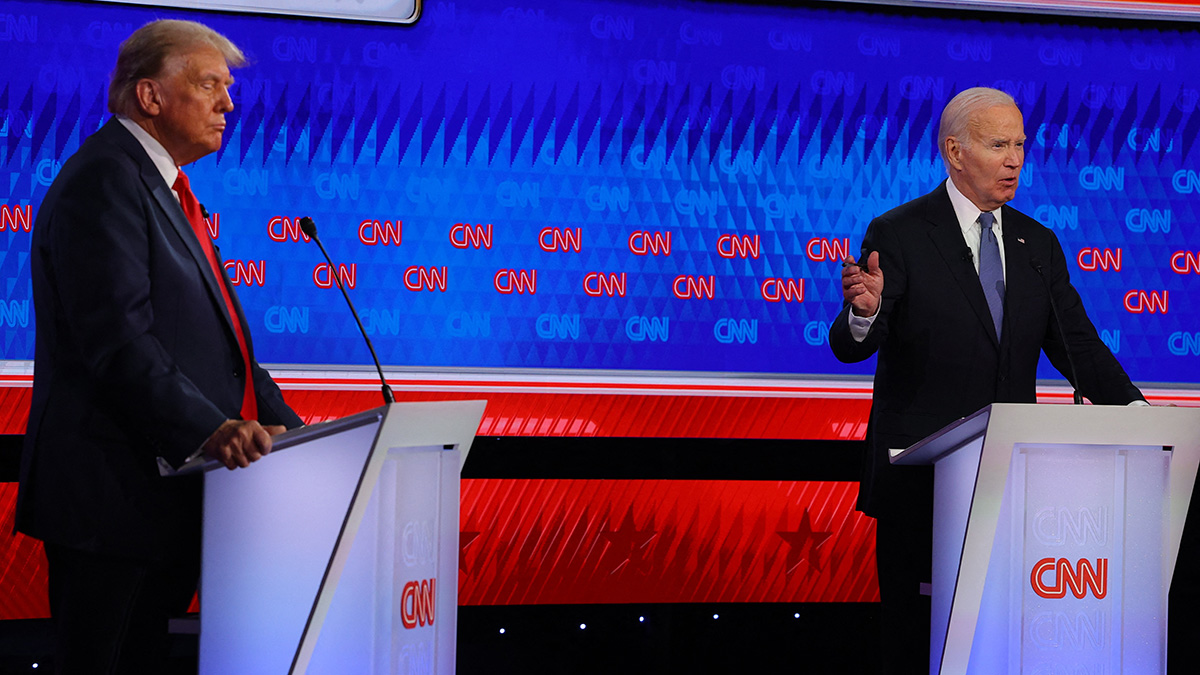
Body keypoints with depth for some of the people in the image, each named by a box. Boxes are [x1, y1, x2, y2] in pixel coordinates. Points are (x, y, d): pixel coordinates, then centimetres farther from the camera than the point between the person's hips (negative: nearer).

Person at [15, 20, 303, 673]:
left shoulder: (163, 187, 22)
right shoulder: (104, 179, -11)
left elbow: (216, 335, 23)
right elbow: (116, 336, -22)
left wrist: (285, 425, 10)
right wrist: (209, 427, -30)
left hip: (165, 488, 10)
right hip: (113, 494, -10)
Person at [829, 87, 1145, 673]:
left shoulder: (1038, 244, 12)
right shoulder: (898, 235, -4)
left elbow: (1075, 343, 8)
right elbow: (849, 347, -12)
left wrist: (1132, 406, -9)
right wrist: (865, 312, -36)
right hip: (920, 481, -4)